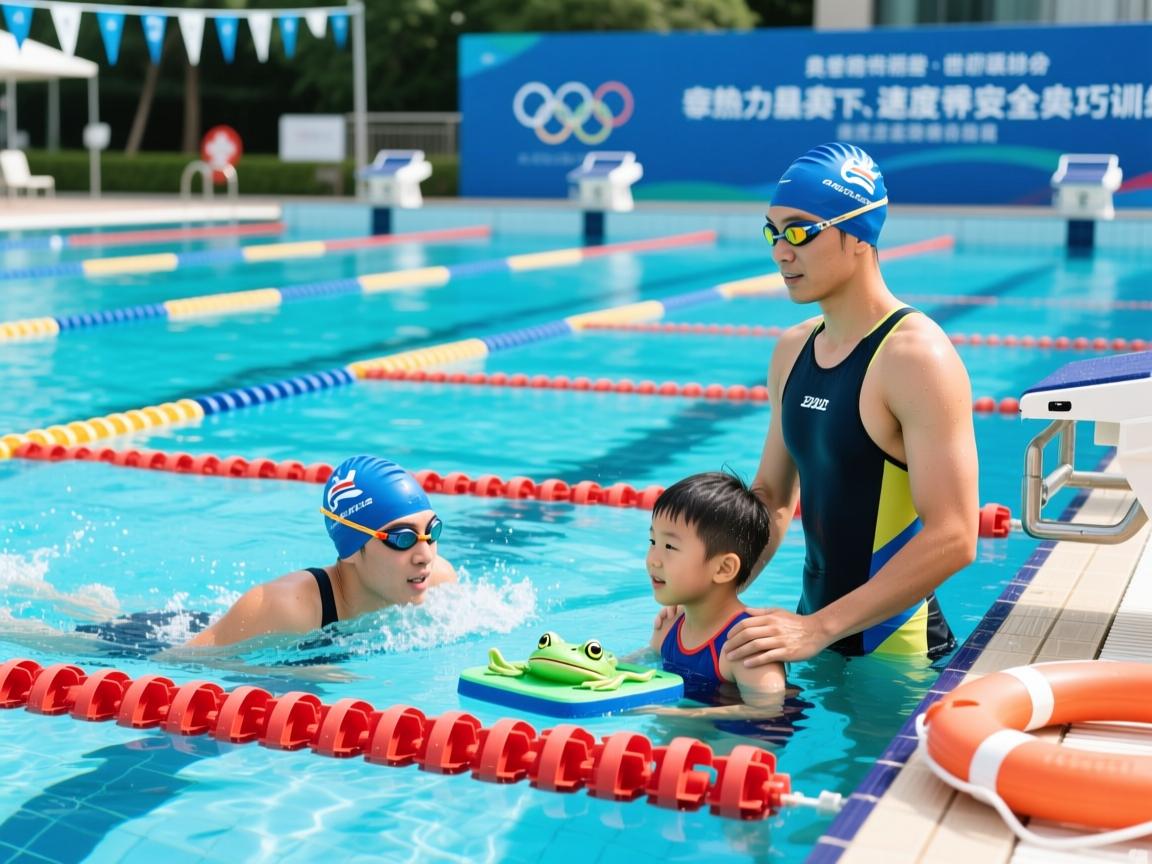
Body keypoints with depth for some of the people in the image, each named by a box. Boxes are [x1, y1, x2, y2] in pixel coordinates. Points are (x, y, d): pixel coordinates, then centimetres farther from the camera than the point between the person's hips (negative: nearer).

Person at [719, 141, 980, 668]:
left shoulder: (917, 358, -18)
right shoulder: (793, 350, 6)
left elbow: (952, 538, -25)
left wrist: (819, 627, -29)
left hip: (893, 647, -7)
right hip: (815, 627, 7)